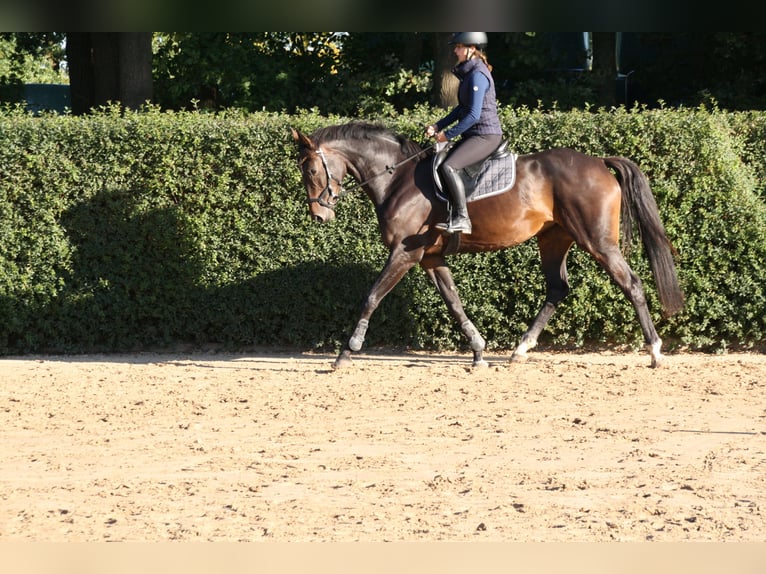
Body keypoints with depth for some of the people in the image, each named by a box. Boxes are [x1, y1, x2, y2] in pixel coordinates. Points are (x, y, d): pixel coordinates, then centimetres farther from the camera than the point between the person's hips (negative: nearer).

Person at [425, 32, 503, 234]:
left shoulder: (478, 75, -17)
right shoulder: (469, 72, 15)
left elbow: (474, 115, -22)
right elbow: (462, 108, 22)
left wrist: (449, 134, -16)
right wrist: (438, 126, 12)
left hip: (485, 136, -11)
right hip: (474, 135, 11)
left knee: (448, 166, -26)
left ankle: (461, 218, -26)